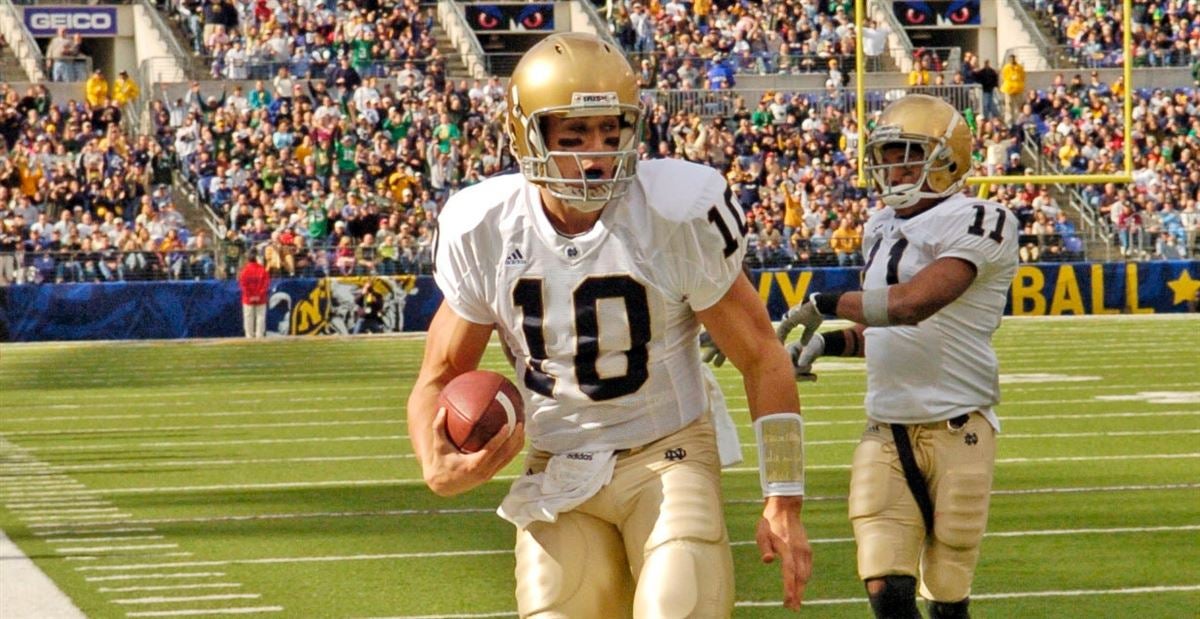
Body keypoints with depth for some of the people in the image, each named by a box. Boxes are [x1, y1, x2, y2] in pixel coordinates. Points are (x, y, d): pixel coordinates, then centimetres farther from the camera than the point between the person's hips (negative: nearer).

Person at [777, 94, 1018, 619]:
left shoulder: (978, 223, -10)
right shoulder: (882, 229, 16)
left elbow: (913, 303, -22)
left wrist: (822, 305, -11)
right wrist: (828, 343, 5)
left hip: (956, 431, -6)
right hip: (887, 432, 6)